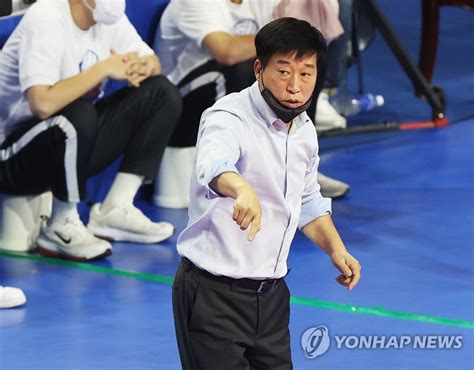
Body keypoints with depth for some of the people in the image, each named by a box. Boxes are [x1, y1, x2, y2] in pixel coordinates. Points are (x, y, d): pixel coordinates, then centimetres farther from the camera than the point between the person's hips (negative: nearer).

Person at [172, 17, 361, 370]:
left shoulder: (305, 129, 6)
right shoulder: (228, 118, -19)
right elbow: (213, 164, -43)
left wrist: (336, 249, 8)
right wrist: (242, 188, -64)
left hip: (271, 294, 7)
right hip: (214, 294, -7)